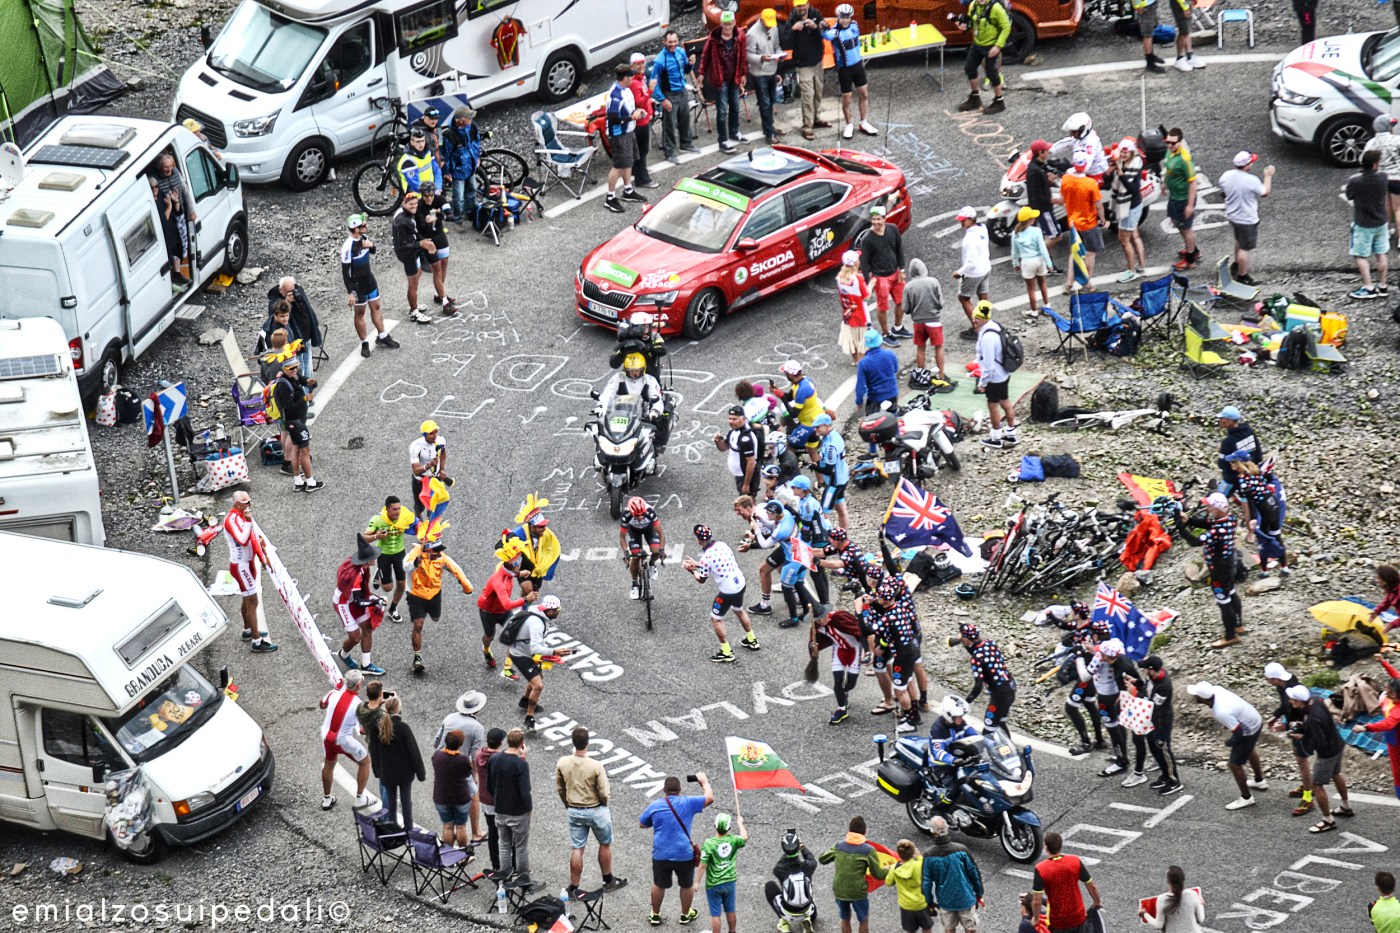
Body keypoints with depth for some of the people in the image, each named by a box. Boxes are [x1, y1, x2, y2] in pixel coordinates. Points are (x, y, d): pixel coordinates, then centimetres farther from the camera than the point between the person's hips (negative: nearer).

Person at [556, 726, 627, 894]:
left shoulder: (562, 763, -12)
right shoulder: (596, 766, -24)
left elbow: (559, 789, 2)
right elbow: (604, 793, -18)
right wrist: (603, 804, 4)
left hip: (574, 811, 3)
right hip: (596, 811, -3)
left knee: (576, 849, 11)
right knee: (605, 844, 19)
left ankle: (573, 888, 15)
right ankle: (608, 881, 32)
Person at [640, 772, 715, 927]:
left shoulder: (654, 806, -2)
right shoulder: (688, 803, -8)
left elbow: (642, 824, 12)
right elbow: (709, 798, -3)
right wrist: (704, 782, 13)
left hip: (661, 855, 1)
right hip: (684, 855, -1)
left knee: (659, 885, 21)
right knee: (687, 885, 21)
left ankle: (655, 915, 34)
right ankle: (685, 914, 37)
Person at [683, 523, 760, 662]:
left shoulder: (706, 558, -23)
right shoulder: (722, 545, -3)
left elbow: (701, 579, -6)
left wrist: (691, 570, 11)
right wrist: (697, 564, 18)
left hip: (727, 591, -7)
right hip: (740, 584, 7)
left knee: (716, 619, 12)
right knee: (739, 610, 33)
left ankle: (726, 653, 18)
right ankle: (752, 640, 47)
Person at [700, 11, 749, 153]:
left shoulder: (740, 36, -7)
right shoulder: (714, 38, -17)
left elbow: (743, 56, 3)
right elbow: (705, 55, -5)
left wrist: (743, 73, 7)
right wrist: (702, 73, -1)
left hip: (734, 77, 5)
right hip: (719, 78, -4)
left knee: (735, 106, 20)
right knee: (722, 111, -3)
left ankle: (734, 132, 40)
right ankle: (723, 141, 3)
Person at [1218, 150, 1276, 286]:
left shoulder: (1226, 176, -13)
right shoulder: (1252, 180, -28)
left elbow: (1223, 189, 8)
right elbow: (1265, 192, -11)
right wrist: (1268, 176, 1)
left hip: (1232, 216, 7)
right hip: (1247, 220, -7)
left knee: (1239, 241, 31)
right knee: (1245, 248, 10)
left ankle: (1237, 264, 49)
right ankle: (1242, 275, 23)